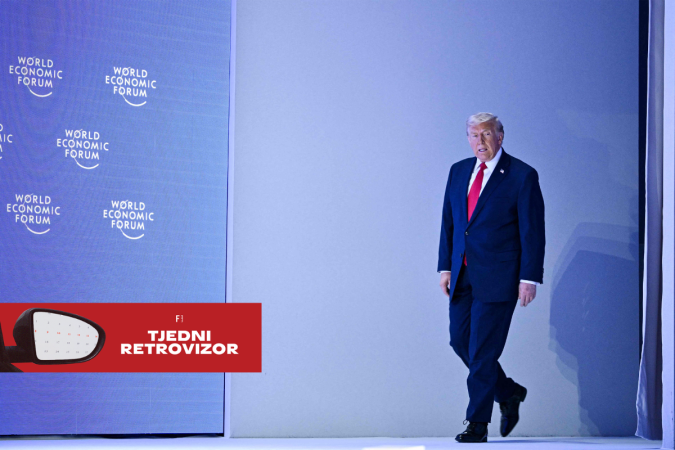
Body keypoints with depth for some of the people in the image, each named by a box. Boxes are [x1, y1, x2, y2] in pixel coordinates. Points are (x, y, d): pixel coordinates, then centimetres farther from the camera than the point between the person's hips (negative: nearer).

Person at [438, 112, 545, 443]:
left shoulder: (522, 176, -6)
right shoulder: (458, 171, 11)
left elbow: (533, 232, -8)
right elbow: (448, 221, 15)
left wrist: (529, 278, -13)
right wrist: (446, 266, 8)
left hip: (497, 277, -6)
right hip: (463, 276, 6)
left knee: (483, 350, -6)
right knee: (460, 341, 7)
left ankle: (477, 424, 2)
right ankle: (508, 393, 27)